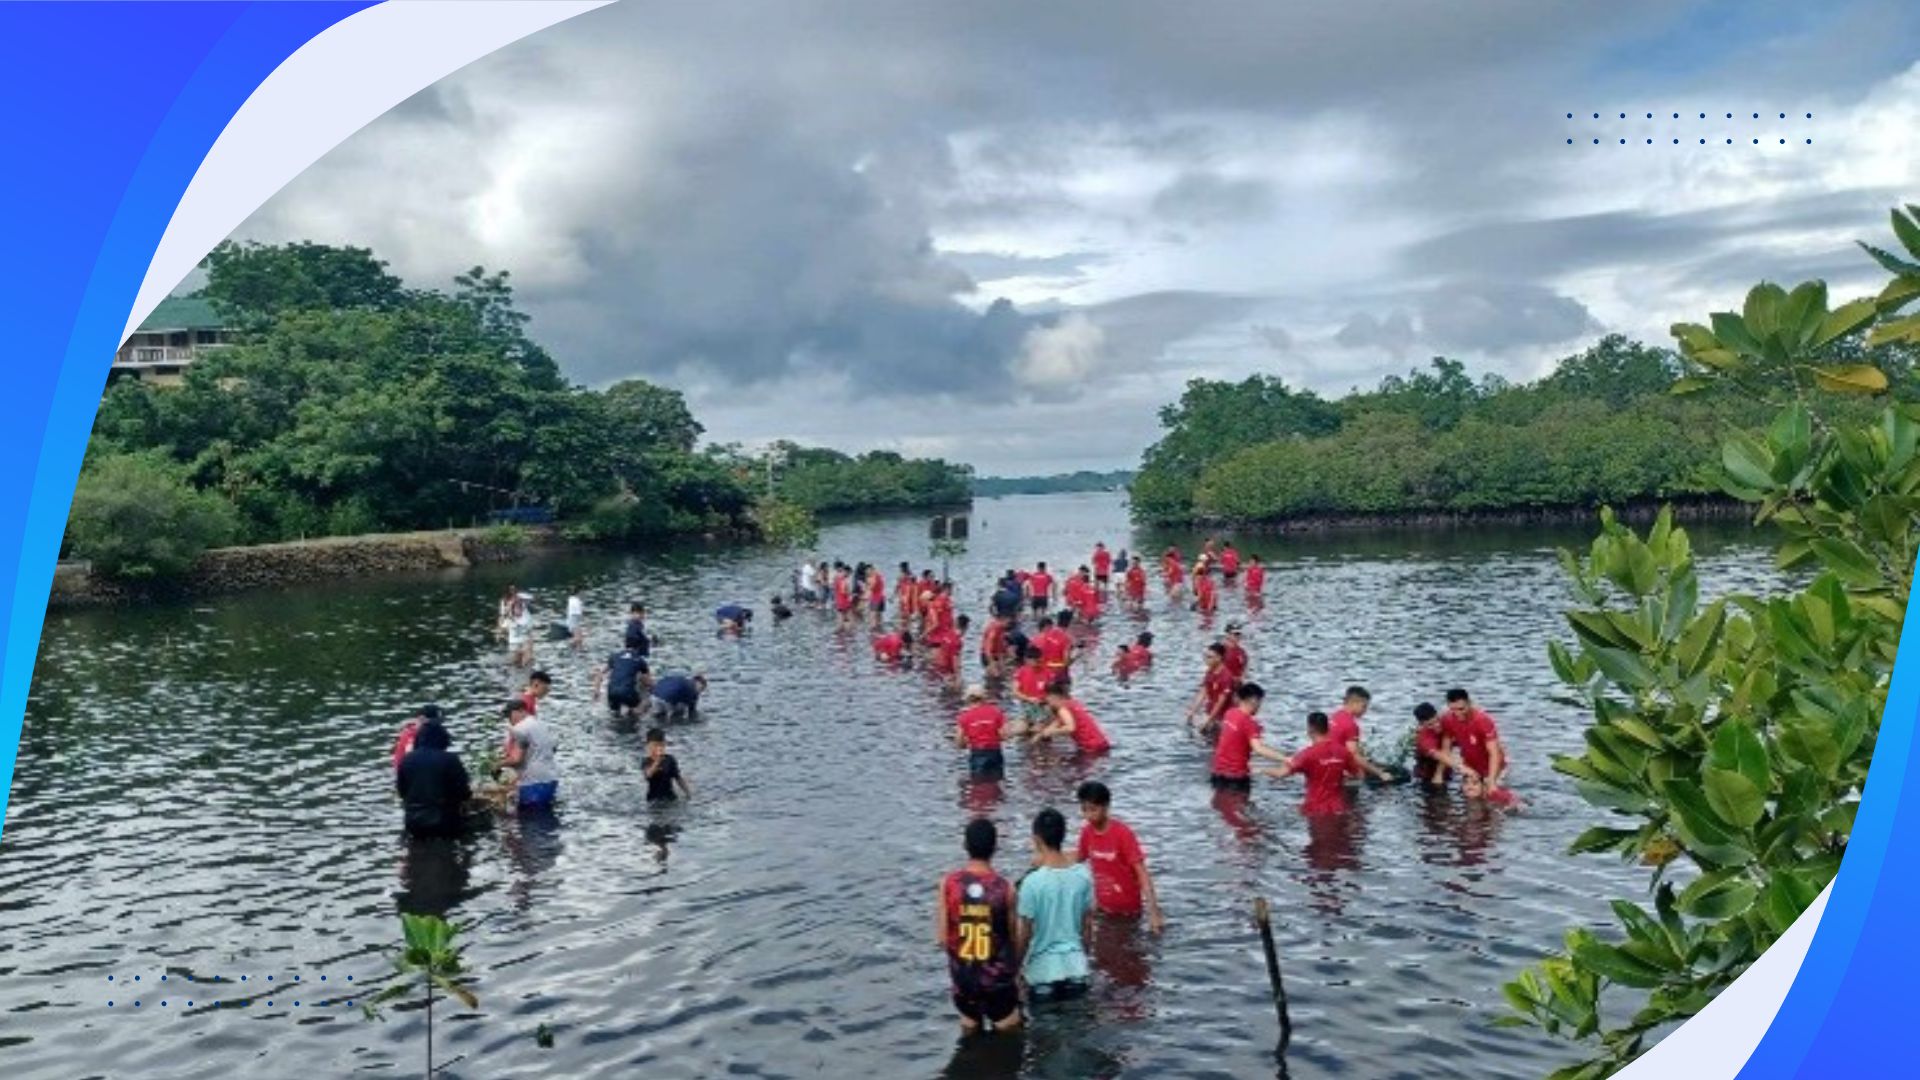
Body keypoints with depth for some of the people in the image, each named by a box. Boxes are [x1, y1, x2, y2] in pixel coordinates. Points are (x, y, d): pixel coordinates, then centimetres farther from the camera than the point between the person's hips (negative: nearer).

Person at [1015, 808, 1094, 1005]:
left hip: (1043, 966, -3)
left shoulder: (1033, 881, -18)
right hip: (1075, 962, 3)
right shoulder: (1084, 874, -5)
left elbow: (1023, 934, -11)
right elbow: (1088, 924, 5)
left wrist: (1015, 967, 4)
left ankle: (1045, 990, -2)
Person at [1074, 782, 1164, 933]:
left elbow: (1141, 872, -25)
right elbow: (1079, 857, 13)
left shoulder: (1123, 834, -24)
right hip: (1103, 906, 5)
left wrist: (1153, 911, -32)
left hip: (1127, 907, -5)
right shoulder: (1087, 832, -7)